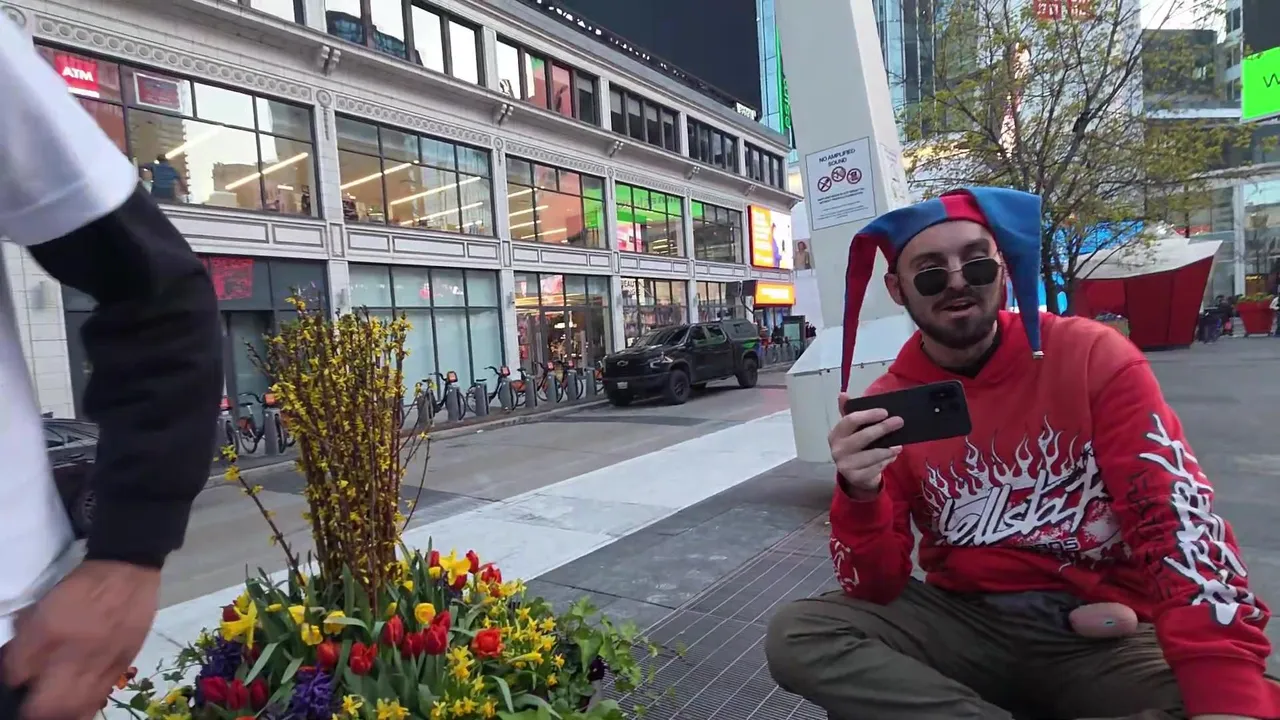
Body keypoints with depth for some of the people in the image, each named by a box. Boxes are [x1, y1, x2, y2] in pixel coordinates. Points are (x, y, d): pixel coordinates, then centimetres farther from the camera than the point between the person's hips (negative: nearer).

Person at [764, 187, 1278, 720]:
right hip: (966, 623, 2)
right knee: (795, 636, -20)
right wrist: (861, 495, -26)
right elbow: (877, 590, -5)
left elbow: (1180, 521, -14)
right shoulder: (884, 406, -4)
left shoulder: (1093, 356, -7)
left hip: (1109, 633, -1)